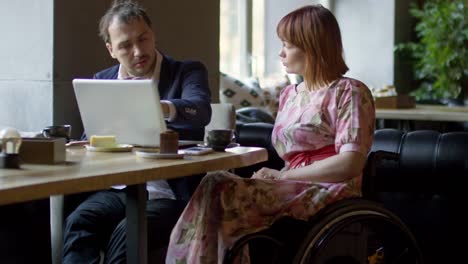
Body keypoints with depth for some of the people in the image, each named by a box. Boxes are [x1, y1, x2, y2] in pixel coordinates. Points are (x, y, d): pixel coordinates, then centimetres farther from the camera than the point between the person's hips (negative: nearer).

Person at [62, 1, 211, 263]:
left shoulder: (188, 72, 2)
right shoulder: (102, 81, 16)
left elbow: (201, 111, -20)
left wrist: (165, 108, -43)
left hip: (168, 194, -4)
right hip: (116, 190, 4)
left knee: (127, 233, -32)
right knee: (78, 222, -28)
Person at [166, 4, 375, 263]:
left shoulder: (348, 92, -3)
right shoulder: (289, 95, 20)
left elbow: (350, 164, -14)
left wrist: (281, 176, -12)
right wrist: (273, 176, -5)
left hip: (326, 196, -7)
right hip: (292, 192, 7)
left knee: (217, 188, -24)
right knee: (215, 190, -22)